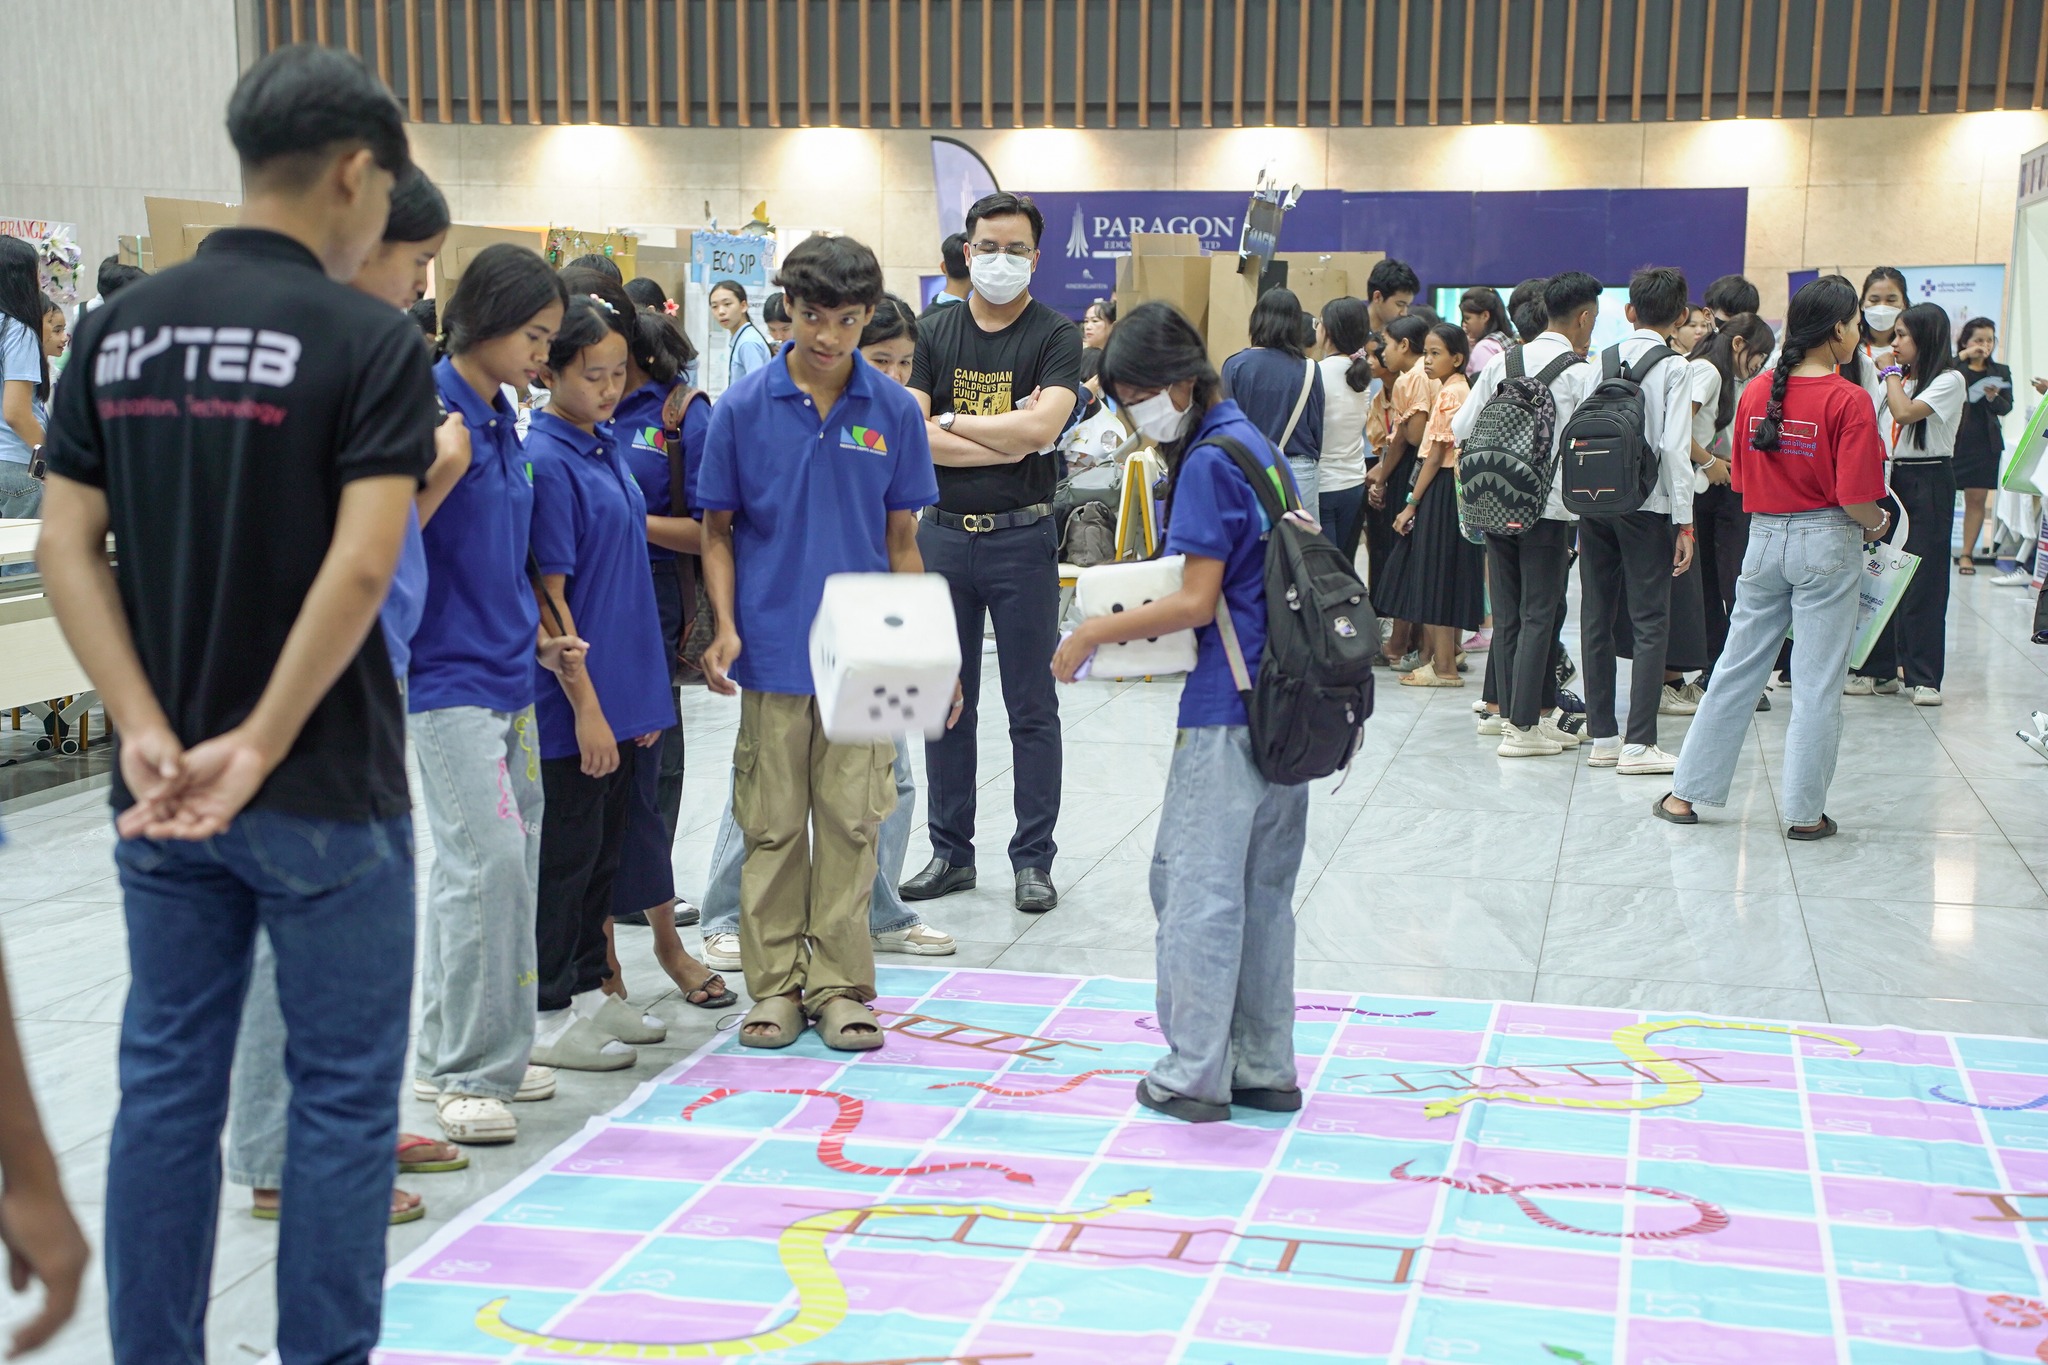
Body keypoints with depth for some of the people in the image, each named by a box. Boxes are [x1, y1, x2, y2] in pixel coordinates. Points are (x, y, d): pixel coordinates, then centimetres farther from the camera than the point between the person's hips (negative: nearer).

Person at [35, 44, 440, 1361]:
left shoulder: (119, 330, 5)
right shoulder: (369, 338, -12)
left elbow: (68, 548, 0)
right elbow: (359, 569, -22)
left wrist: (149, 734, -7)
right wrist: (257, 748, -17)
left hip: (162, 788, 6)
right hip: (326, 791, -5)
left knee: (167, 1082, 14)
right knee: (342, 1095, 6)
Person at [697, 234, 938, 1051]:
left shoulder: (894, 411, 0)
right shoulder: (744, 409, -3)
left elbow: (902, 539, 6)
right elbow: (717, 531, 3)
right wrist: (725, 630, -9)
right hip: (773, 650, -1)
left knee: (851, 822, 6)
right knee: (772, 825, 8)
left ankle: (839, 984, 18)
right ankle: (776, 983, 20)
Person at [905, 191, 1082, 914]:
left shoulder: (1056, 336, -3)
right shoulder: (933, 332, 6)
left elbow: (1040, 427, -19)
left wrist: (949, 421, -8)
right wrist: (1006, 440, -14)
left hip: (1021, 537, -3)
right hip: (942, 534, 3)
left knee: (1032, 706, 4)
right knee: (945, 703, 10)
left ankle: (1033, 859, 14)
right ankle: (951, 853, 21)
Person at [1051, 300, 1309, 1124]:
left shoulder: (1208, 462, -13)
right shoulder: (1254, 443, 15)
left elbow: (1196, 602, -17)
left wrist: (1096, 632, -7)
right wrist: (1134, 621, 15)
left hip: (1227, 712, -9)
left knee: (1196, 884, -1)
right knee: (1263, 887, 13)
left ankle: (1194, 1074, 5)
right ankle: (1265, 1068, 20)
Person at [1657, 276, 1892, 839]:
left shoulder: (1757, 391, 2)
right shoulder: (1848, 400, -14)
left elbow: (1742, 480, 8)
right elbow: (1856, 498, -17)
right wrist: (1878, 525, 2)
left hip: (1764, 537, 5)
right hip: (1827, 543, -5)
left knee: (1737, 669, 13)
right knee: (1818, 683, 4)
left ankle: (1685, 793, 17)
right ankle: (1805, 811, 11)